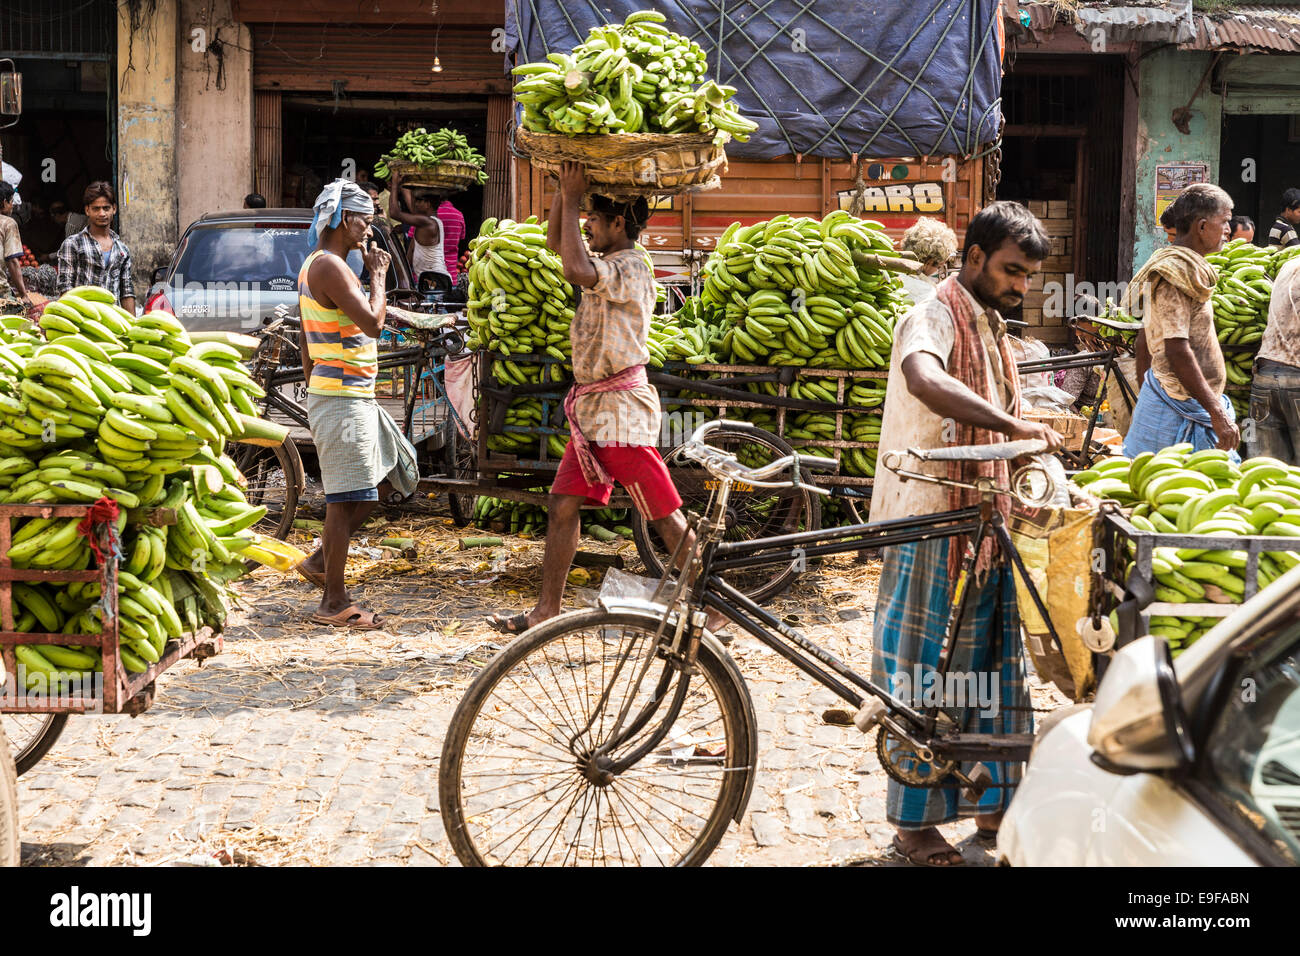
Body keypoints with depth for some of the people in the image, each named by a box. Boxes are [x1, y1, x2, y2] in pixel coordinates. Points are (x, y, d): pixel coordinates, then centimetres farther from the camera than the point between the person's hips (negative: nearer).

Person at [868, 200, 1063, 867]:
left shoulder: (992, 330, 17)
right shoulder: (931, 319, -13)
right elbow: (925, 380, -37)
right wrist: (1014, 425, -40)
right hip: (929, 523, -9)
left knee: (988, 663, 13)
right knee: (926, 669, -2)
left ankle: (990, 805, 24)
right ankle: (913, 823, 7)